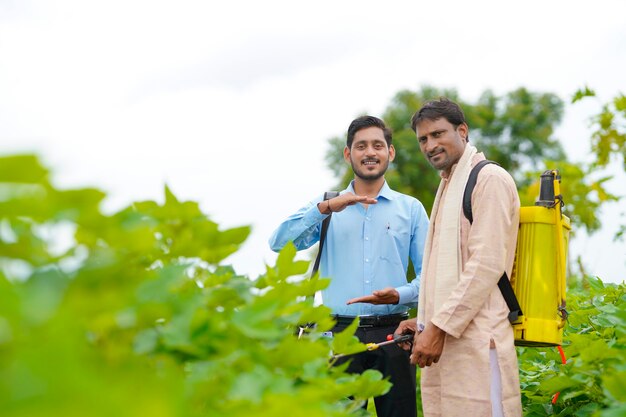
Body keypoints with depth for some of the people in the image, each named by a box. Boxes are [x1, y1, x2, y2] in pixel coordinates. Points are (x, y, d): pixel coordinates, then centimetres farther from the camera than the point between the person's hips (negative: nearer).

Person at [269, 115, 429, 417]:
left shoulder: (411, 209, 10)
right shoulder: (326, 206, 11)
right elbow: (279, 243, -4)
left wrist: (399, 295, -16)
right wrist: (324, 208, -16)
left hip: (391, 335, 0)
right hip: (339, 335, 0)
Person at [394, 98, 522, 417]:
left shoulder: (489, 179, -6)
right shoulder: (448, 186, 23)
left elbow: (487, 266, -16)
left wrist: (439, 328, -17)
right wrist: (426, 321, 15)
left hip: (475, 340, -9)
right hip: (443, 338, 9)